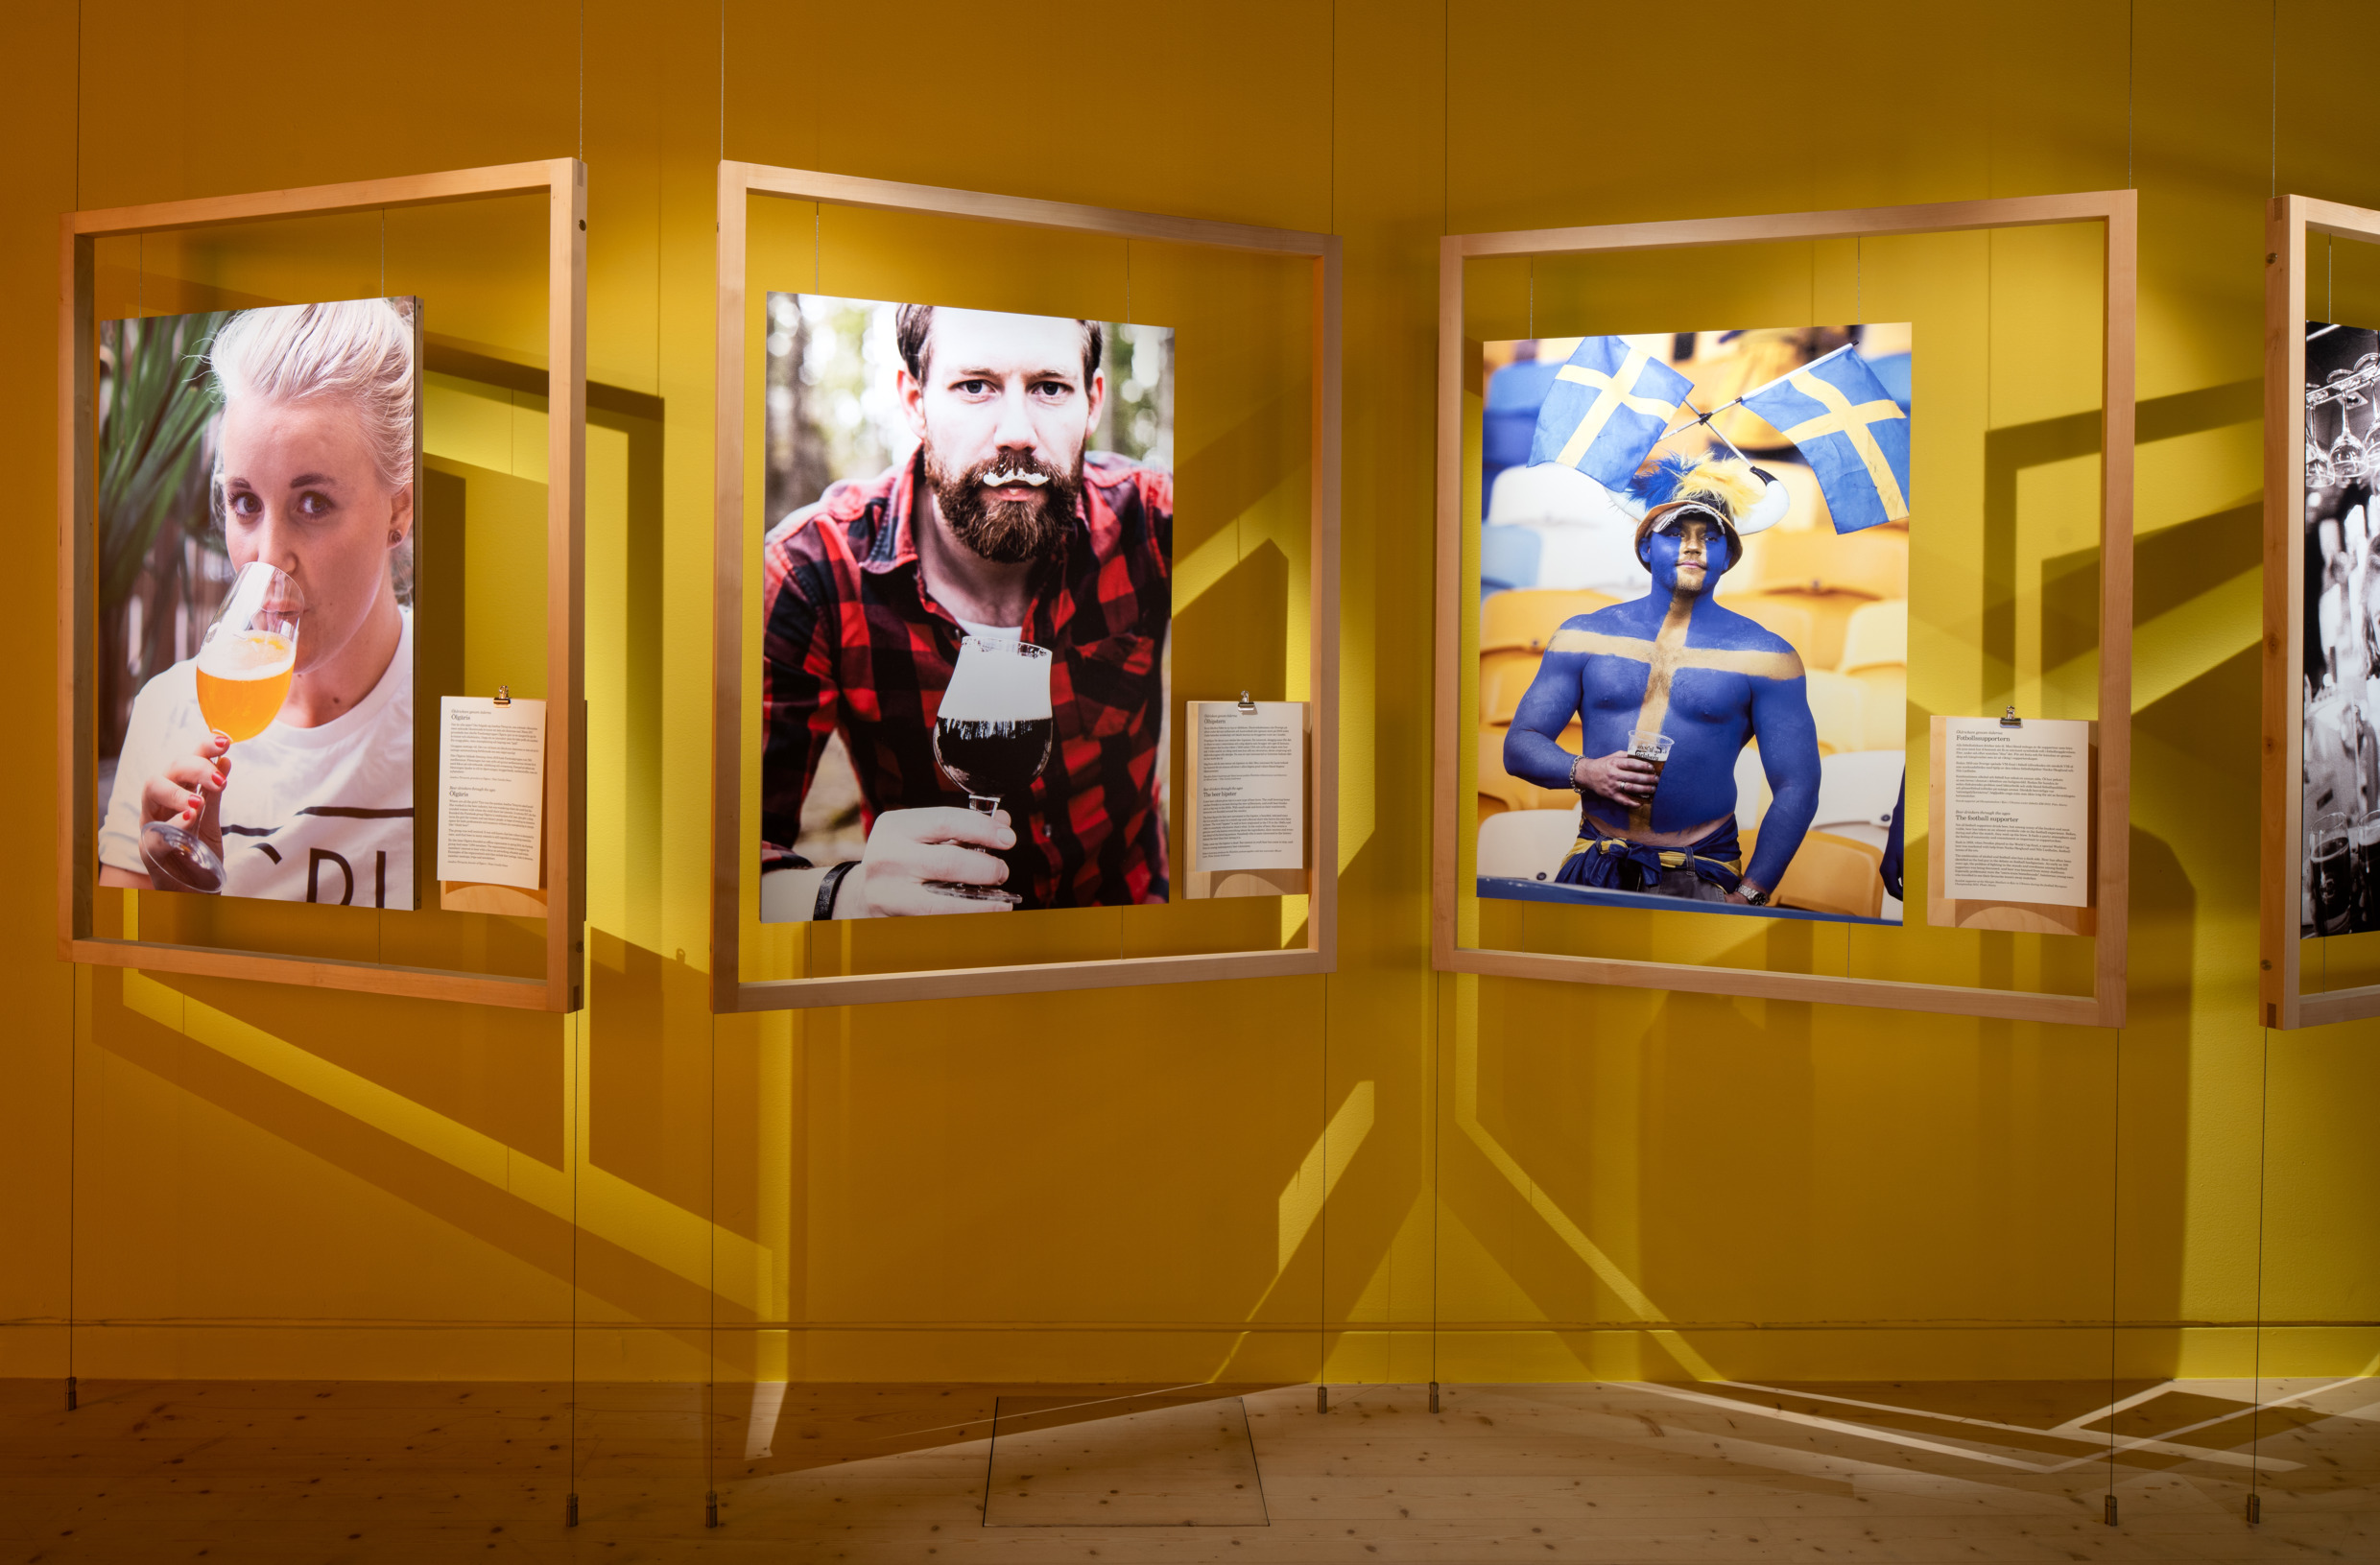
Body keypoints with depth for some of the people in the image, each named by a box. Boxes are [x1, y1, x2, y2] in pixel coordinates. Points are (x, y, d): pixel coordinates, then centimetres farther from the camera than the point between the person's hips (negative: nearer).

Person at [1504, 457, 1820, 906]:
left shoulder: (1765, 656, 5)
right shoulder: (1584, 636, 10)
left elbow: (1796, 789, 3)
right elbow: (1520, 745, 11)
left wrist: (1748, 897, -6)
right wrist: (1584, 772, -10)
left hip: (1700, 881, -2)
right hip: (1595, 869, 2)